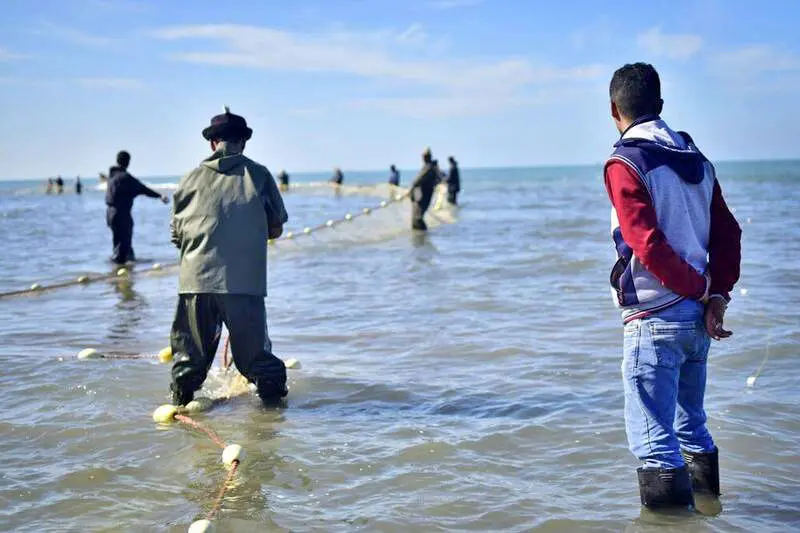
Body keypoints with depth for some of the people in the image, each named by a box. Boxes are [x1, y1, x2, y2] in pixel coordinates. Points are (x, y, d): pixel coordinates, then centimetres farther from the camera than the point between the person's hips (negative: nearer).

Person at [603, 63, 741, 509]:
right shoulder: (696, 158, 11)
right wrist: (717, 294, -1)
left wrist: (702, 290, -9)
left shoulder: (625, 164, -12)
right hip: (697, 318, 8)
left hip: (654, 318, -8)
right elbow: (728, 232, 7)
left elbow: (649, 245, -20)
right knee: (691, 423, 22)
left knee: (654, 439, -2)